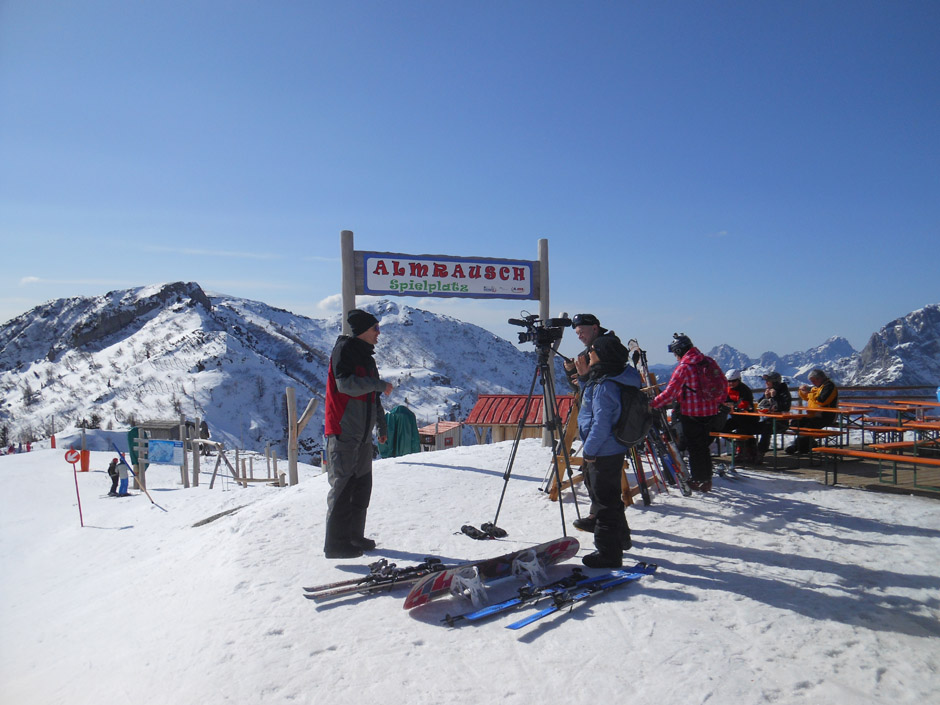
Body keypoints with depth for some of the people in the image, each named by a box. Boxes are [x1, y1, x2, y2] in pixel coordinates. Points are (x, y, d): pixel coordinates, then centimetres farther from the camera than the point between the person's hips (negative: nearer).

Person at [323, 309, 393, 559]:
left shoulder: (366, 356, 20)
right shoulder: (344, 349, -7)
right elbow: (346, 383, -22)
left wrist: (382, 426, 26)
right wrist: (380, 385, -14)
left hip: (363, 433, 9)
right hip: (344, 431, -9)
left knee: (362, 486, 12)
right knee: (343, 487, -7)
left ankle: (354, 536, 22)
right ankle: (336, 543, -1)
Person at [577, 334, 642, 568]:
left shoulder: (604, 386, -24)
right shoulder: (611, 379, 6)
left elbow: (601, 424, -24)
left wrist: (589, 450, -16)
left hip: (603, 453, -10)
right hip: (614, 449, 10)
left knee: (604, 502, 1)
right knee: (610, 498, 24)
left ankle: (608, 554, 11)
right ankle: (621, 539, 40)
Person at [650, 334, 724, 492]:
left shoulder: (683, 367, -17)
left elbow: (669, 393, -19)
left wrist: (651, 405, -12)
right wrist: (719, 403, 28)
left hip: (692, 414, -8)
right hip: (710, 412, 8)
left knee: (694, 449, 5)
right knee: (703, 446, 19)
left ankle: (698, 481, 13)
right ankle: (706, 480, 28)